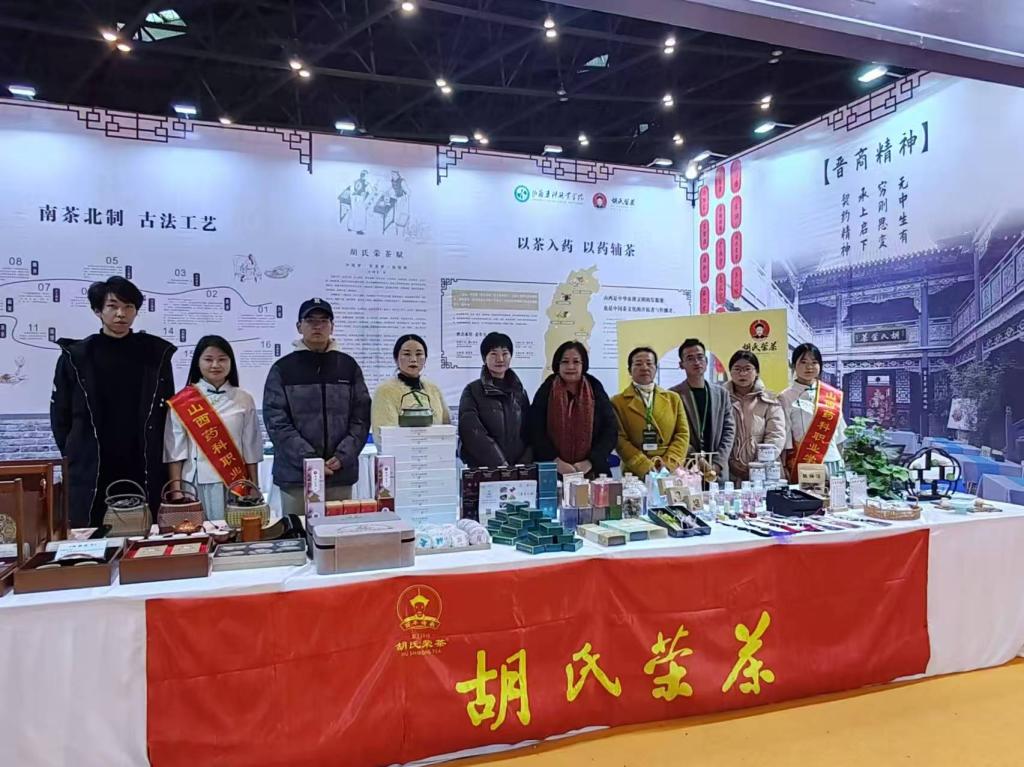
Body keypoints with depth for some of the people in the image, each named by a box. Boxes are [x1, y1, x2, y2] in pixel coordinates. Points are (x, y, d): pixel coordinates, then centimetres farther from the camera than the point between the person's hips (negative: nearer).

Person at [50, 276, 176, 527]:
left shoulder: (156, 354, 5)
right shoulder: (75, 356, 3)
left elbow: (167, 410, 8)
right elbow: (60, 414, 8)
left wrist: (161, 457, 3)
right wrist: (75, 455, 3)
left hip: (145, 470, 1)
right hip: (91, 472, 0)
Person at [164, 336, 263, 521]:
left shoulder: (243, 399, 4)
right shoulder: (182, 402, 0)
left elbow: (251, 450, 6)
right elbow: (175, 450, 1)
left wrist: (254, 489, 5)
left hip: (235, 484, 1)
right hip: (196, 484, -1)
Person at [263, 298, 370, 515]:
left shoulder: (349, 366, 8)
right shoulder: (283, 369, 3)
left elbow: (361, 418, 6)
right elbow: (276, 421, -4)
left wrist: (343, 456, -8)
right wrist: (308, 459, -14)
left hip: (341, 474, 2)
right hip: (295, 474, -1)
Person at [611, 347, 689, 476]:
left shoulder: (673, 398, 12)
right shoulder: (618, 402, 3)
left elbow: (682, 435, 7)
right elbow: (621, 440, -4)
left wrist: (668, 466, -7)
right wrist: (646, 468, -13)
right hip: (635, 475, -2)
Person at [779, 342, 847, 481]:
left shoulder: (833, 395, 8)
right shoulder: (786, 398, -3)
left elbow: (839, 433, 14)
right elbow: (784, 439, -4)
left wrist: (842, 463, 12)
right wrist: (785, 469, -8)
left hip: (832, 463, 3)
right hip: (802, 465, -3)